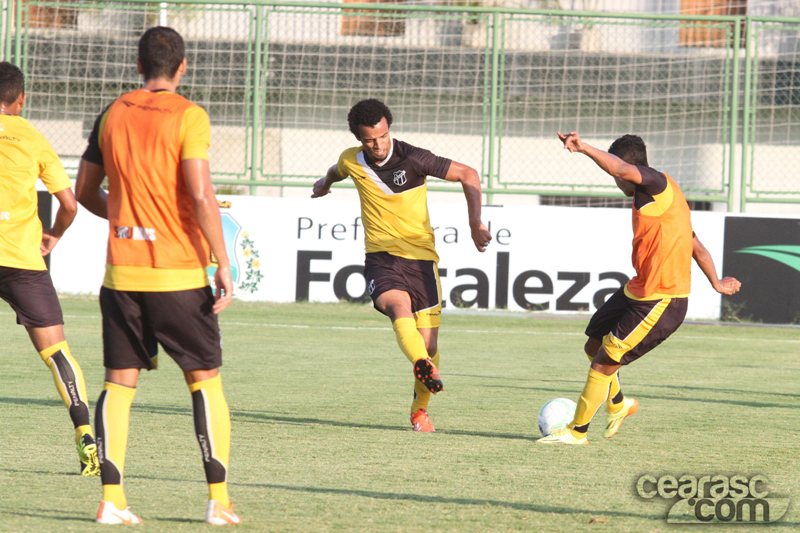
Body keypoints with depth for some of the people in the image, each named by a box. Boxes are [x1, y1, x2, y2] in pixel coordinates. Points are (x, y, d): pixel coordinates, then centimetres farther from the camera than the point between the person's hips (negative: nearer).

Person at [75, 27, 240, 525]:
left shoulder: (112, 115, 7)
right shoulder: (188, 116, -8)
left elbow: (86, 192, 14)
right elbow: (201, 195, -16)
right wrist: (223, 263, -12)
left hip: (122, 272, 4)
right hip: (180, 273, -4)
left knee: (119, 383, 7)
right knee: (205, 380, 6)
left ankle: (112, 499, -1)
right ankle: (219, 499, 3)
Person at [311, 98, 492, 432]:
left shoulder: (413, 159, -11)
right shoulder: (352, 161, 0)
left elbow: (468, 175, -2)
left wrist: (475, 223, -8)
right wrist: (326, 182, 50)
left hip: (420, 258, -1)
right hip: (381, 258, 1)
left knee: (429, 344, -2)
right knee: (399, 307, -33)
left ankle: (419, 410, 23)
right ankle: (423, 367, -59)